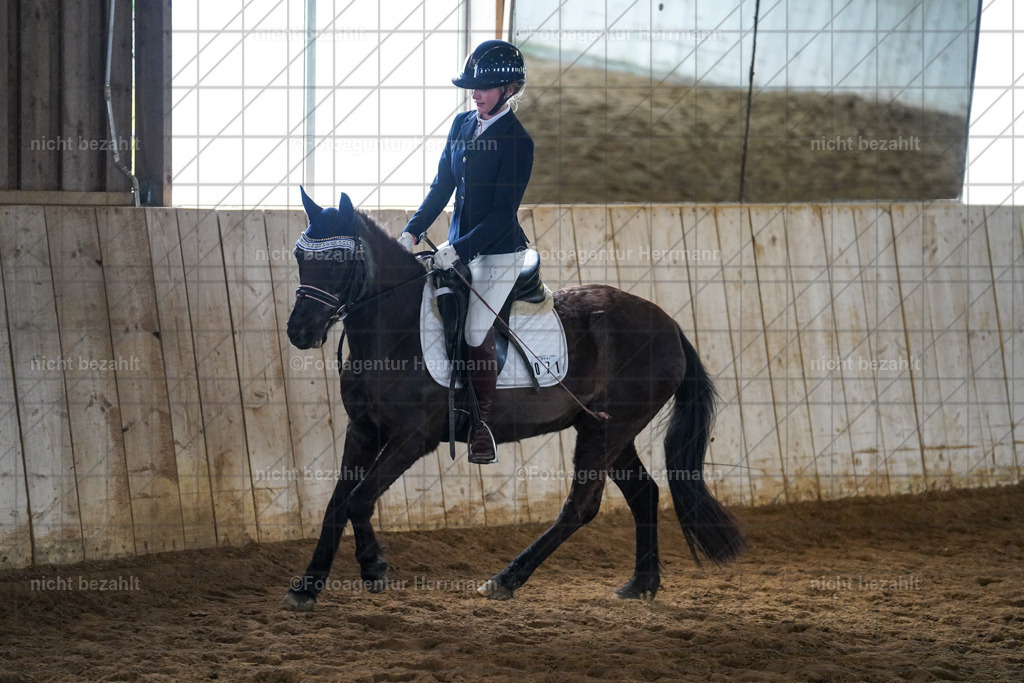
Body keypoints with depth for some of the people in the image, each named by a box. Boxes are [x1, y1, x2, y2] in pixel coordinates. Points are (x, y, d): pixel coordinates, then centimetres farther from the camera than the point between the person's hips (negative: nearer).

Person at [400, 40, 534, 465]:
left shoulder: (517, 140, -14)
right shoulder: (462, 125, 5)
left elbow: (503, 212, -17)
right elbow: (442, 186, 11)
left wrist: (457, 251, -22)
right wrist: (412, 231, 0)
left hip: (497, 251, -6)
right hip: (458, 246, 6)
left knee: (477, 335, -8)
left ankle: (482, 424, 6)